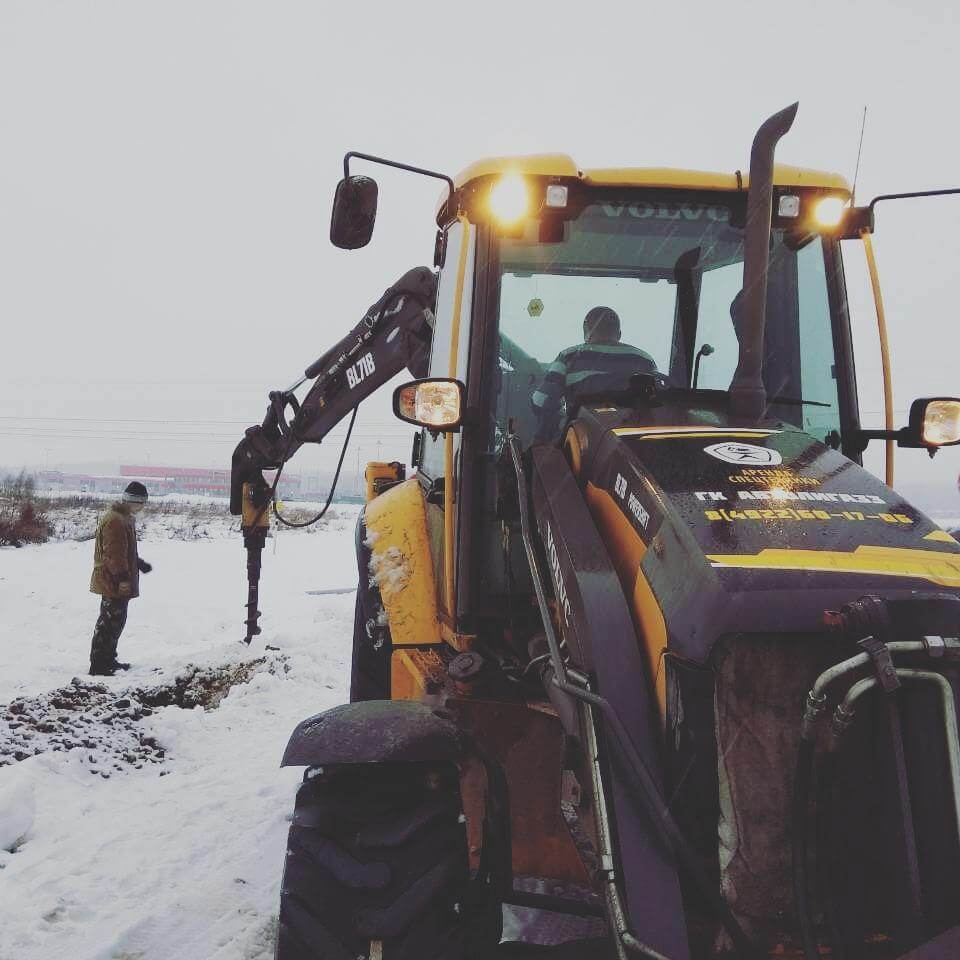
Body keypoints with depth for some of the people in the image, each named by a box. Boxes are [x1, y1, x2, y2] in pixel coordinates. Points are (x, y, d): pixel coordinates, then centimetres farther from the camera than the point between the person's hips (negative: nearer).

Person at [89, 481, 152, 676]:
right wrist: (122, 578, -25)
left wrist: (139, 564, 24)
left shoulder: (125, 519, 16)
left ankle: (108, 660, 28)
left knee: (116, 621, 18)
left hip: (119, 583, 11)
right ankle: (98, 666, -3)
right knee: (109, 623, -7)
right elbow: (114, 553, -24)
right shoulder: (114, 521, -19)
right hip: (114, 582, -11)